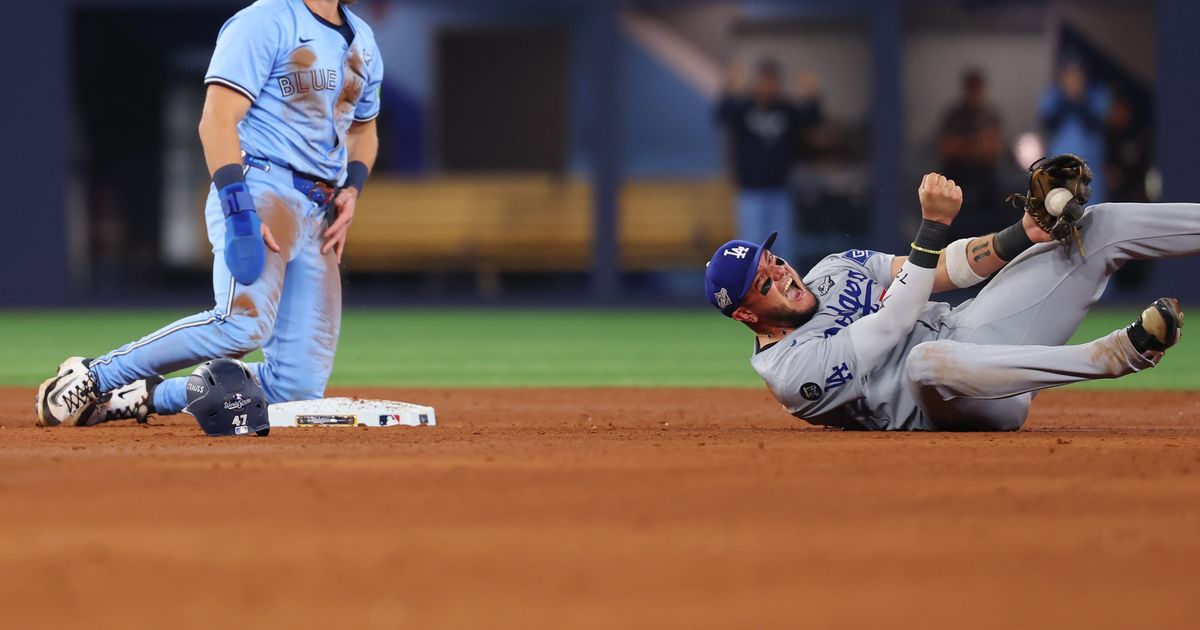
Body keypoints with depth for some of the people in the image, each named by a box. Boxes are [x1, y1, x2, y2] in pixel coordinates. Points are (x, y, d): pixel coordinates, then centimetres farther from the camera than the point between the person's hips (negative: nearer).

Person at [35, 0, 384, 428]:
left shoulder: (362, 40, 20)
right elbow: (216, 121, -14)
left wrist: (351, 189, 12)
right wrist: (240, 214, -25)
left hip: (320, 214, 8)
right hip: (260, 188, -8)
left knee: (298, 387, -5)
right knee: (245, 322, -33)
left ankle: (151, 396, 10)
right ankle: (92, 377, -18)